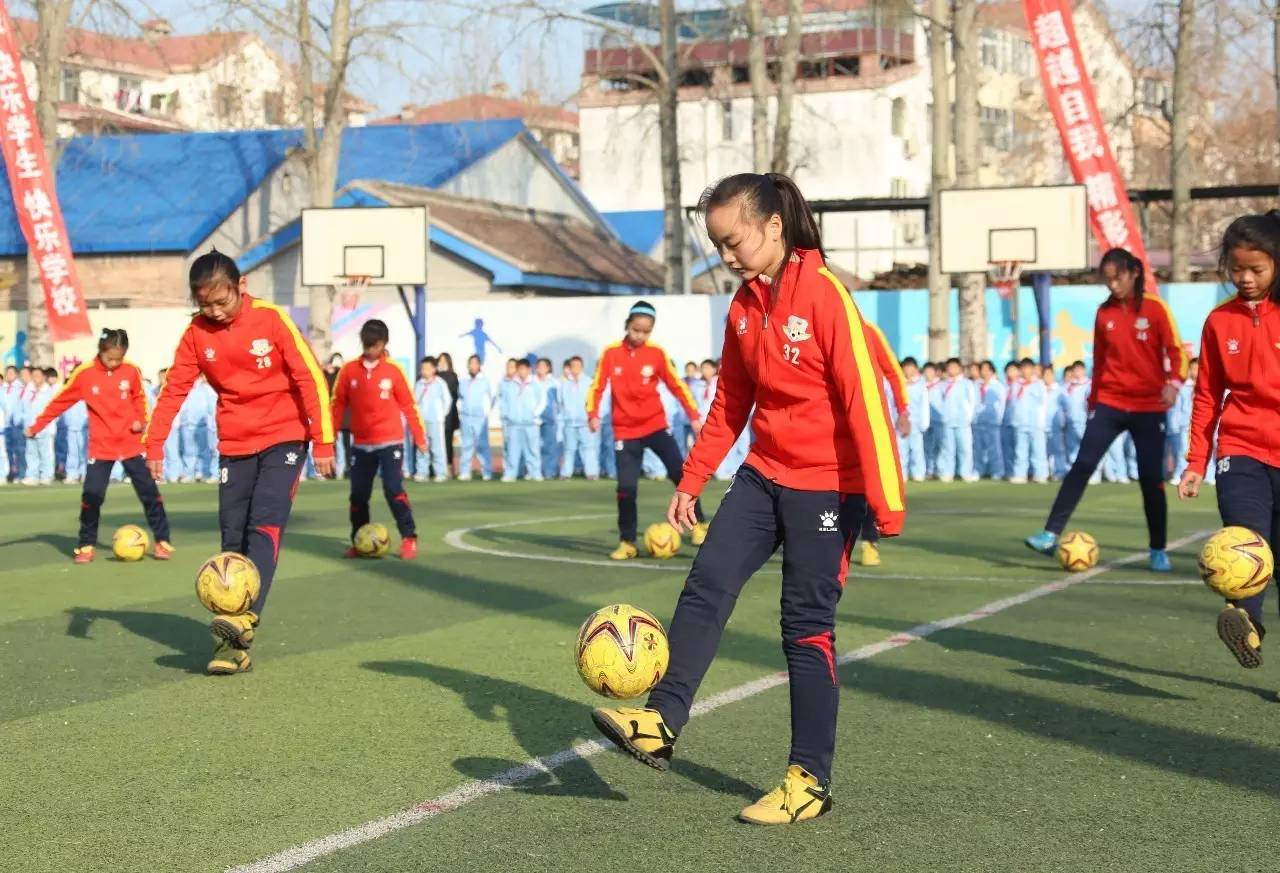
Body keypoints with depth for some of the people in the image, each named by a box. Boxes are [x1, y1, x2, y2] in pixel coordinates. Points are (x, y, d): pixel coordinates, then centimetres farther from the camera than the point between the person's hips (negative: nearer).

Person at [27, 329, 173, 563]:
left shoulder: (131, 372, -3)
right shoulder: (84, 374, -7)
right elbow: (60, 401, -1)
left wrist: (141, 420, -6)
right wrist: (36, 425, 1)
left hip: (132, 444, 1)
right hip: (100, 447, -1)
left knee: (149, 492, 2)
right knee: (92, 496, -6)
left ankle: (162, 541, 13)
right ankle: (87, 545, 9)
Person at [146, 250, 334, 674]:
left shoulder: (271, 318, -13)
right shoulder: (196, 332, -2)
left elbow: (310, 377, -12)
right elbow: (174, 388, 2)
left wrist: (323, 441, -14)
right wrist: (154, 443, -6)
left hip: (284, 438, -4)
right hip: (235, 445, 4)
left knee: (265, 526, -21)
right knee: (233, 539, 2)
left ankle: (246, 616, -36)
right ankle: (234, 645, 5)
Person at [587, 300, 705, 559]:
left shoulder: (657, 353, -3)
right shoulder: (611, 353, -4)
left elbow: (677, 385, 2)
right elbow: (597, 387, 0)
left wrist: (694, 416, -4)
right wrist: (593, 414, -14)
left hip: (656, 425, 0)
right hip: (625, 431, 0)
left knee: (680, 473, -10)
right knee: (626, 487, -4)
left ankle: (698, 524, 7)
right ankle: (627, 542, 9)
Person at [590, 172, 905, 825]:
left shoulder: (823, 293, -17)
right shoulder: (745, 305, 6)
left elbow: (865, 395, -19)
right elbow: (730, 404, 14)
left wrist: (885, 500, -20)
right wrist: (691, 481, 12)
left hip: (827, 485, -7)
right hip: (765, 475, 7)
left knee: (808, 625, -2)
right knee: (706, 584, -6)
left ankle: (810, 779, 7)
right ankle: (662, 722, -4)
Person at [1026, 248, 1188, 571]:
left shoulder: (1155, 308, -5)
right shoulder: (1104, 313, 6)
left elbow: (1176, 351, -8)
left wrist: (1174, 383, -27)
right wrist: (1093, 399, 17)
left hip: (1148, 406, -3)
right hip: (1110, 403, 3)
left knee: (1151, 478, 0)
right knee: (1082, 465, -10)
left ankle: (1158, 551, 14)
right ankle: (1051, 534, -14)